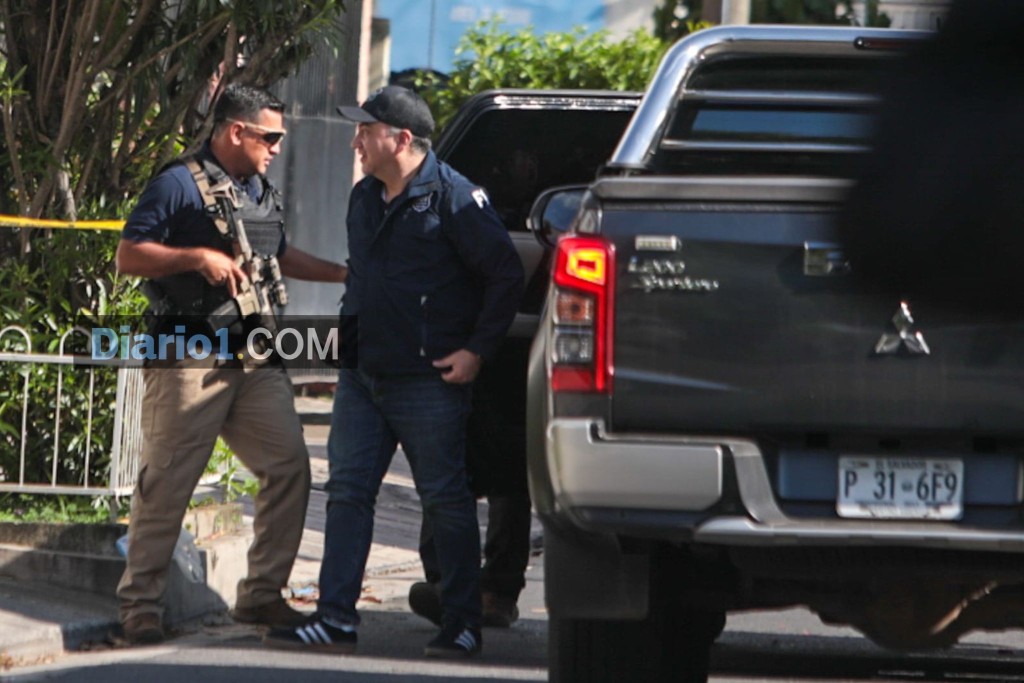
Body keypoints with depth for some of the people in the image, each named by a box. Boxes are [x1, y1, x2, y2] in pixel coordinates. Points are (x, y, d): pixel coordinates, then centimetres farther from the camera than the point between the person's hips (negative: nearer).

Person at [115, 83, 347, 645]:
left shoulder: (261, 193, 20)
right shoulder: (180, 186, -5)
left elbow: (279, 257, 35)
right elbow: (128, 256, -10)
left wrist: (341, 274, 30)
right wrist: (198, 257, -19)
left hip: (255, 361, 8)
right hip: (190, 361, -8)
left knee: (288, 468, 2)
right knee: (166, 484, -5)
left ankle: (261, 594, 12)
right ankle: (139, 605, 1)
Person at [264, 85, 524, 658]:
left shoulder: (451, 197, -11)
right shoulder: (364, 198, 13)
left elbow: (507, 274, -11)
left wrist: (478, 350, -13)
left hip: (428, 381, -8)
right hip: (362, 376, 8)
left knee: (446, 500, -1)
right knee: (348, 493, 3)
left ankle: (464, 625, 6)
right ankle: (336, 620, 4)